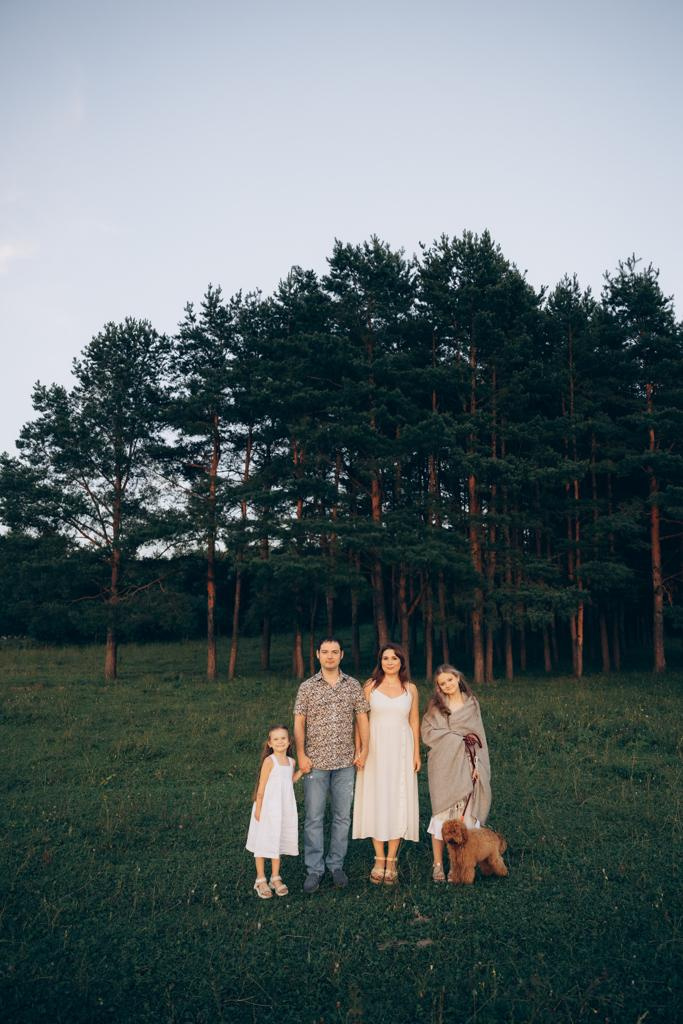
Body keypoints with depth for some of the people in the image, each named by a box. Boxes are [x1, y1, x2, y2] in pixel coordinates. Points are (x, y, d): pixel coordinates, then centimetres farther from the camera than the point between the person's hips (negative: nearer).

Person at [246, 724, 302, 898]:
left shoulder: (291, 761, 4)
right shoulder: (269, 761, -14)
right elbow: (261, 787, -12)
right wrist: (258, 809, -13)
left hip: (285, 809, 5)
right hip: (268, 809, -5)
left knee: (278, 842, 14)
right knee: (263, 842, 4)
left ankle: (275, 878, 27)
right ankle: (261, 880, 18)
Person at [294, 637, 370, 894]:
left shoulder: (353, 685, 5)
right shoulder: (307, 687, 0)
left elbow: (362, 719, 8)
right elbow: (299, 723, 0)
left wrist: (363, 750, 1)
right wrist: (301, 755, -6)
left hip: (345, 762, 2)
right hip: (315, 762, -2)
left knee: (342, 816, 9)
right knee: (313, 817, 3)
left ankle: (336, 865, 23)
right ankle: (314, 869, 14)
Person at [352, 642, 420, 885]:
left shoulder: (410, 688, 5)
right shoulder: (370, 686, 1)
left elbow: (414, 721, 8)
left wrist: (417, 753, 4)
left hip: (401, 750, 1)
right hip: (375, 750, -1)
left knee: (399, 802, 2)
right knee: (376, 801, 2)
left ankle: (391, 861, 12)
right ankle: (379, 859, 14)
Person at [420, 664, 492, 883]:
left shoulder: (471, 703, 9)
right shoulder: (435, 705, 3)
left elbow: (479, 736, 8)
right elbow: (427, 733, -7)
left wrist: (477, 765, -2)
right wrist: (459, 738, -8)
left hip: (466, 765, 2)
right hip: (443, 766, -2)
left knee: (466, 813, 1)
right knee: (442, 812, -2)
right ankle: (438, 864, 6)